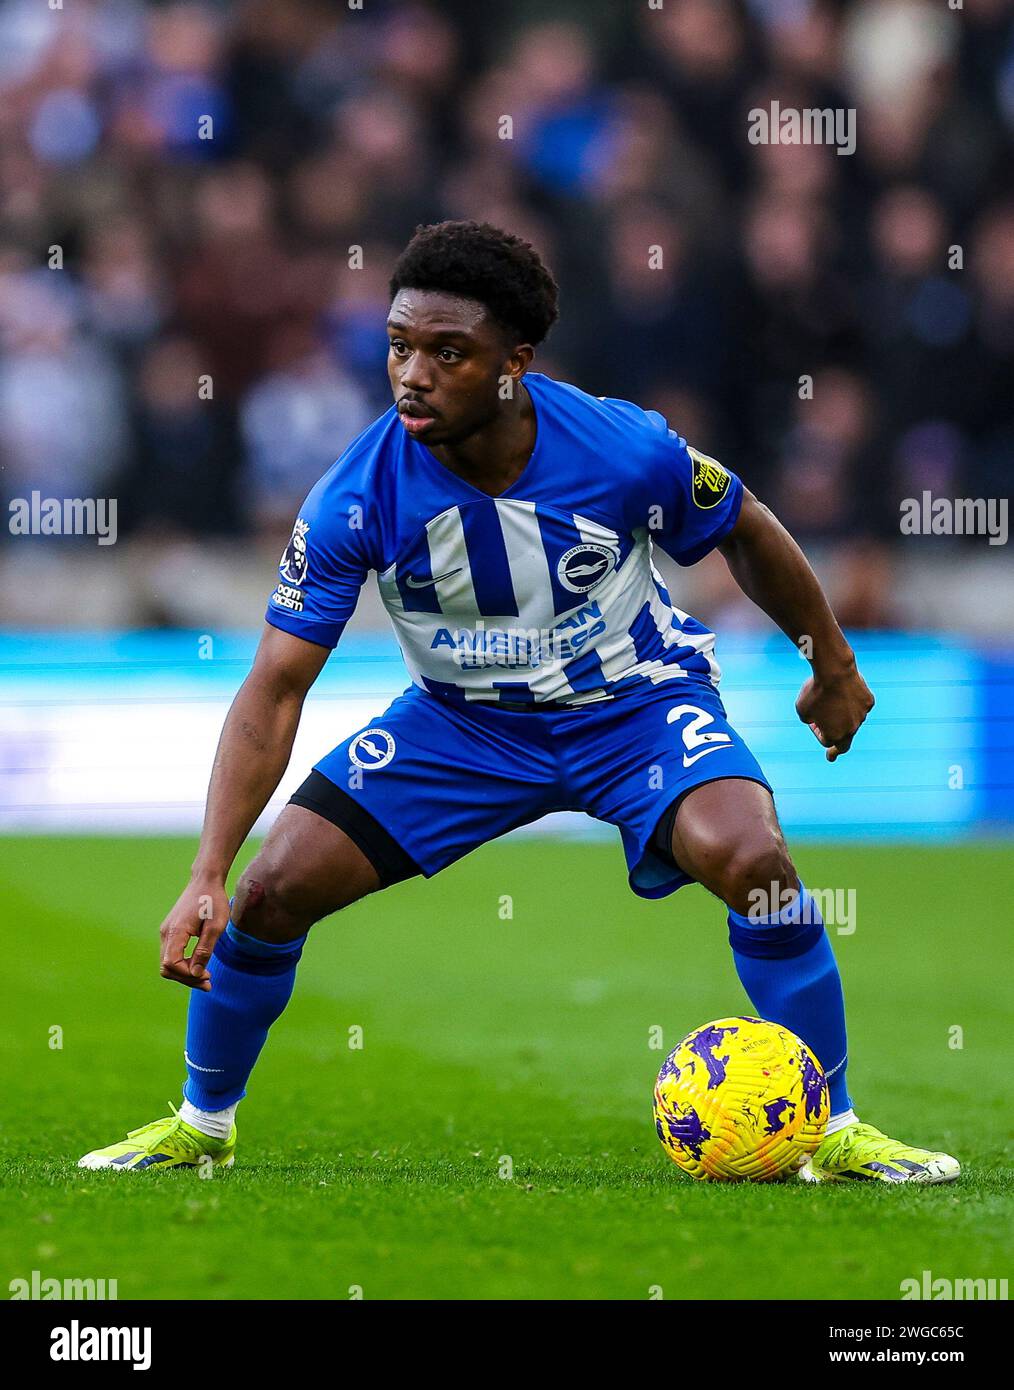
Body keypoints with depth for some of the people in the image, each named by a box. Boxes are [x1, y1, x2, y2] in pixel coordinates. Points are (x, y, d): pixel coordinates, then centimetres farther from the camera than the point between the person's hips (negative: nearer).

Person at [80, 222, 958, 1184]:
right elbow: (274, 689, -21)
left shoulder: (627, 450, -26)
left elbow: (745, 533, -3)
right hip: (461, 718, 2)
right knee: (275, 889, -10)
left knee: (749, 857, -30)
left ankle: (835, 1130, -12)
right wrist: (206, 877, -30)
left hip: (634, 700, -2)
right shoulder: (357, 498, -25)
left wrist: (832, 661, 11)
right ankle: (201, 1125, 17)